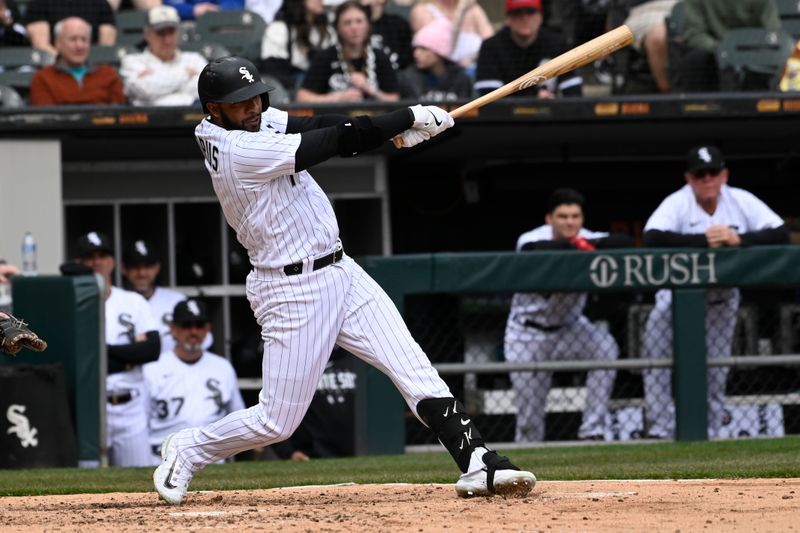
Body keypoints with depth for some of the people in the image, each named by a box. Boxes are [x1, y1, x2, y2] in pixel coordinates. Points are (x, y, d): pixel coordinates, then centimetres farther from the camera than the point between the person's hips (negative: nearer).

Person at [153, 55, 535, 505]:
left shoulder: (254, 122, 4)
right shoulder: (239, 151, -23)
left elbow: (318, 127, -4)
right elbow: (333, 141, -22)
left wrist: (404, 128, -19)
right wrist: (410, 118, -14)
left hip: (339, 271, 9)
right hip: (293, 292, -9)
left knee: (414, 369, -3)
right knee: (278, 422, -1)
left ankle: (480, 465, -8)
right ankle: (187, 451, 22)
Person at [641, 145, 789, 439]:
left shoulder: (741, 202, -11)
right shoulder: (677, 204, -18)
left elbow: (781, 234, -18)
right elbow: (651, 238, -35)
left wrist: (739, 238, -34)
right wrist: (703, 240, -41)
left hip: (723, 294, 3)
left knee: (716, 364, 4)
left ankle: (709, 431, 19)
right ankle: (660, 429, -19)